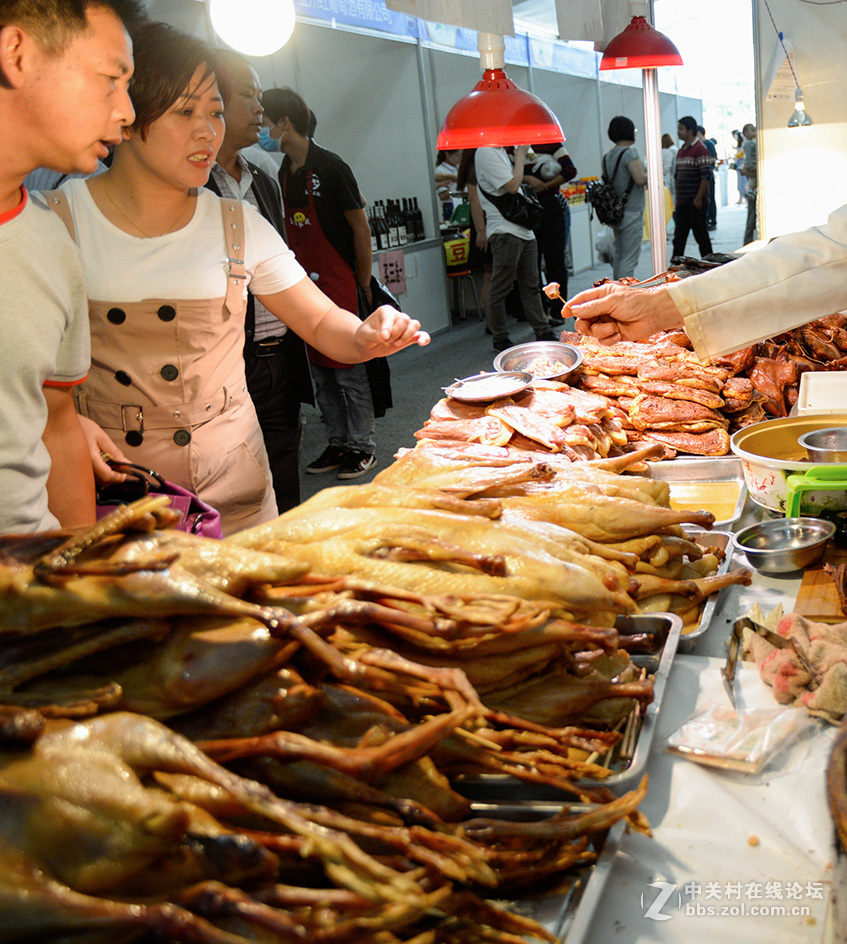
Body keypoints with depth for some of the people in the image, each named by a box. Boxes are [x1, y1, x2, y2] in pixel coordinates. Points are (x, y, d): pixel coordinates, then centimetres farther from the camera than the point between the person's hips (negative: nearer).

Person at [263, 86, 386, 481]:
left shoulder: (329, 167, -10)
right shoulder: (283, 174, 10)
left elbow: (360, 228, -8)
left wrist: (364, 286, -6)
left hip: (338, 286, -7)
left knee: (348, 371, -1)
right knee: (320, 372, 11)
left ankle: (363, 446, 11)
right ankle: (337, 444, 22)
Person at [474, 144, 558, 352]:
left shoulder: (501, 151, 18)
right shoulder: (486, 152, -11)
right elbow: (512, 186, -16)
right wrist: (520, 155, -7)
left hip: (523, 230, 10)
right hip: (504, 231, -10)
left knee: (531, 285, 12)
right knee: (500, 288, 0)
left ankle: (543, 333, 18)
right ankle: (500, 338, 10)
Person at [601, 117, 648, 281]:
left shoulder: (607, 156, 10)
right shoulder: (629, 152, -13)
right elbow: (640, 179, -22)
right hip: (631, 213, -8)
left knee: (618, 255, 15)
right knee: (629, 259, -7)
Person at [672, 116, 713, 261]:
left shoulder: (700, 149, -9)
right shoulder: (681, 151, 15)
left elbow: (706, 176, -15)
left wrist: (699, 199, -18)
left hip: (695, 202, -7)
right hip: (682, 203, 7)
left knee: (701, 234, 0)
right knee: (679, 235, 6)